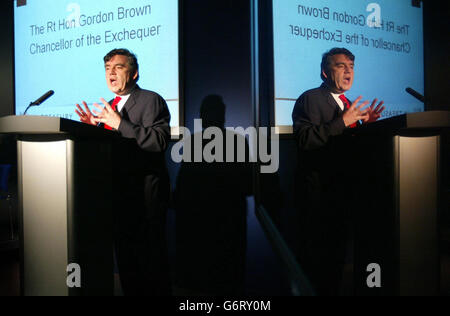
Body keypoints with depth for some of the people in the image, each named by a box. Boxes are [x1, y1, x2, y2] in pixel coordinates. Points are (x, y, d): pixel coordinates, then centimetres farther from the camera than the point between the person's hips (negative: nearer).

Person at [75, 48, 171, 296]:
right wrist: (95, 125, -2)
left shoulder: (151, 101, -8)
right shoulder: (111, 106, 17)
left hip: (145, 193, -8)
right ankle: (131, 292, 33)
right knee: (124, 254, 18)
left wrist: (120, 124, -24)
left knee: (151, 256, -1)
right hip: (119, 191, 8)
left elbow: (159, 141, -23)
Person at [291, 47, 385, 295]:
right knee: (315, 255, 0)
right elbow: (304, 140, -23)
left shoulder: (347, 104, 17)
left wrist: (365, 123, 2)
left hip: (344, 190, 8)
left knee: (337, 253, 18)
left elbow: (348, 145, 17)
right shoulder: (310, 99, -9)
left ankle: (332, 291, 32)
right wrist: (342, 122, -24)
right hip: (319, 192, -8)